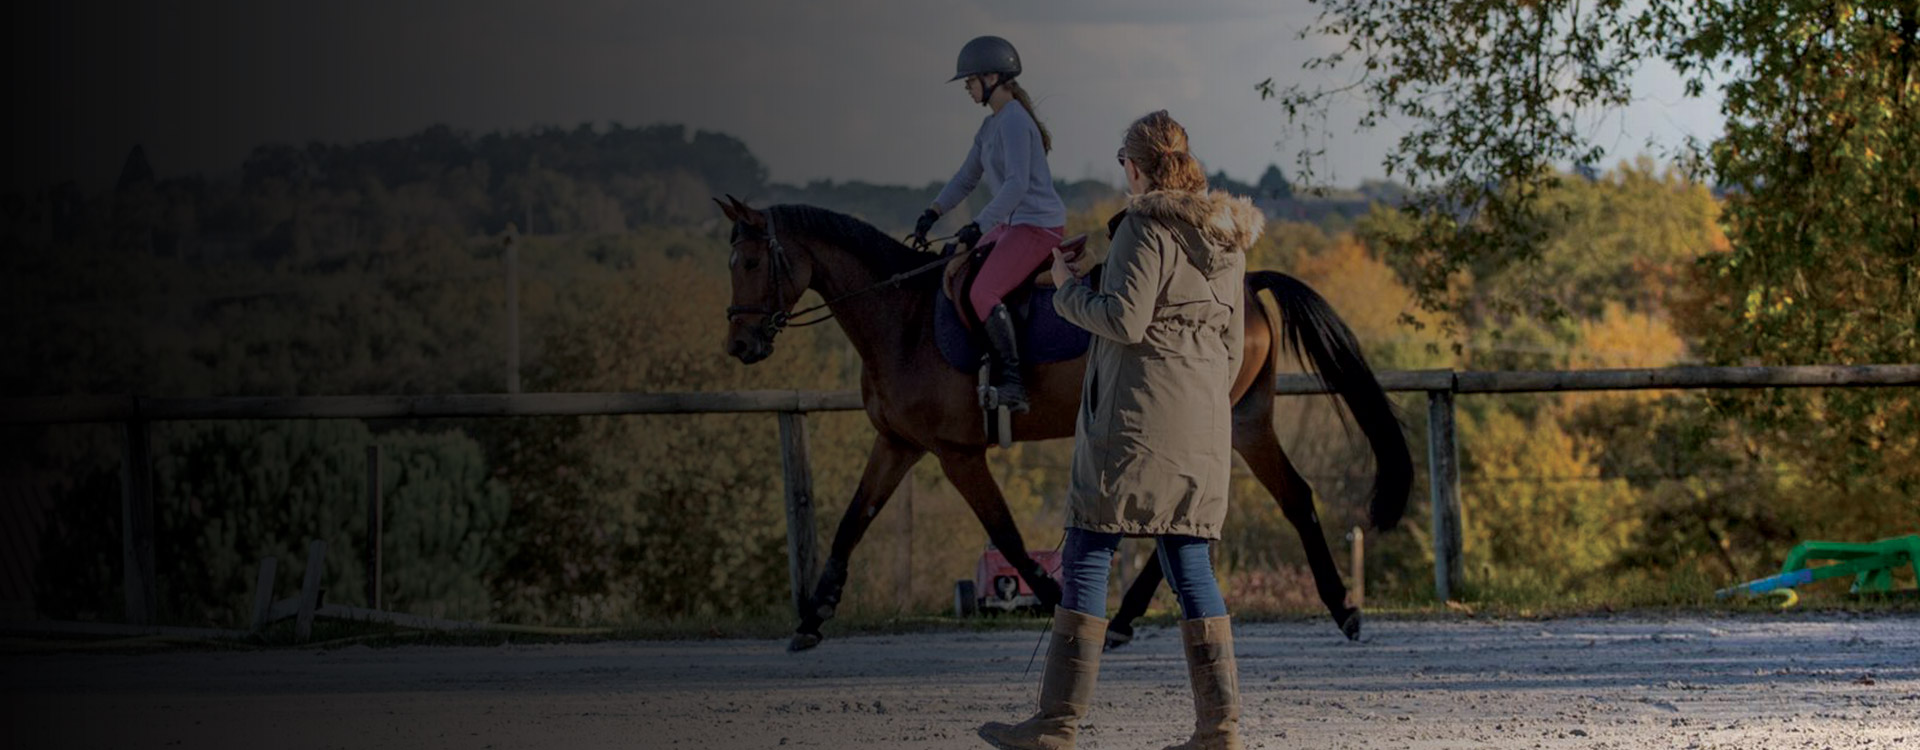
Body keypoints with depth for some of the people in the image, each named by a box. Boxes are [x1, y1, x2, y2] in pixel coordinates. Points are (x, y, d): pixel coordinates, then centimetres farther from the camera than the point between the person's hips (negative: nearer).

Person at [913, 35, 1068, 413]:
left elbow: (1016, 183, -24)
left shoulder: (1014, 122, -16)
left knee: (982, 294, -23)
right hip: (1010, 224, 11)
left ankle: (1013, 384, -22)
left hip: (1038, 223, -11)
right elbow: (966, 178, 22)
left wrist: (979, 225, -27)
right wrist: (932, 213, 10)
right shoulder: (991, 126, 16)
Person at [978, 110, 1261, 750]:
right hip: (1204, 422, 8)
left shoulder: (1147, 227, -10)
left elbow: (1124, 319, -18)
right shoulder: (1228, 239, 15)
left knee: (1087, 556, -5)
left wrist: (1071, 287, -1)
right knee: (1188, 562, 9)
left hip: (1138, 418, -8)